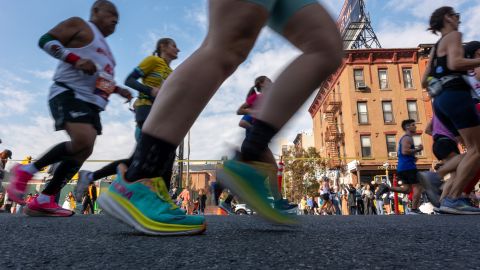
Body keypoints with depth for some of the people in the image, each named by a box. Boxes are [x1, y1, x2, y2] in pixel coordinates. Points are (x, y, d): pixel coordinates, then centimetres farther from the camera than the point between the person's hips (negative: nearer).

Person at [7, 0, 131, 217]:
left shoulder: (104, 48, 30)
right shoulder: (80, 25, 5)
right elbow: (46, 40, -6)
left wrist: (117, 90, 21)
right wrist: (76, 59, -19)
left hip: (91, 103, 9)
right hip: (69, 93, -9)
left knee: (82, 152, -1)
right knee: (83, 142, -29)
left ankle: (42, 202, 6)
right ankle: (27, 171, -7)